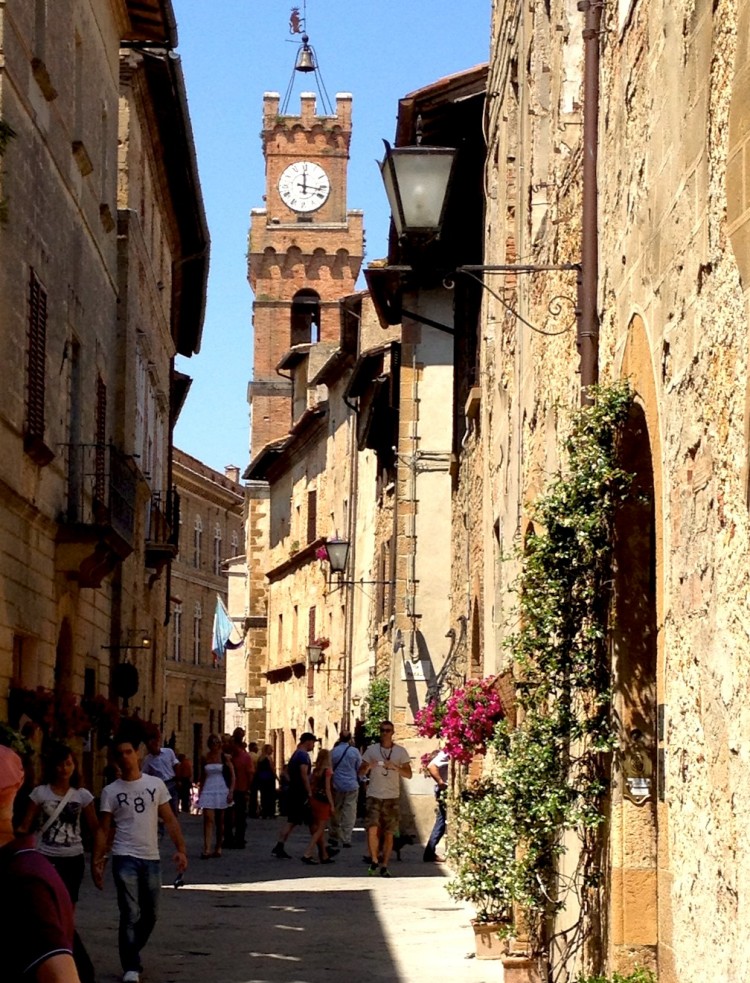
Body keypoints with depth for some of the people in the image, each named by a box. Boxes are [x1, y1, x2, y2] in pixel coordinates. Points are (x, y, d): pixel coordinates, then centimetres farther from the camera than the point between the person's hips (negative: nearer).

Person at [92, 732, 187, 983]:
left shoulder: (156, 784, 5)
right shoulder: (110, 791, 1)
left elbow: (169, 820, 4)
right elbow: (103, 830, 1)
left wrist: (180, 849, -7)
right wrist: (97, 862, -6)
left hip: (151, 858, 3)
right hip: (125, 858, -3)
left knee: (150, 914, 10)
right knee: (130, 914, -8)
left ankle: (131, 955, 31)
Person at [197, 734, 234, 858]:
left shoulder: (225, 757, 2)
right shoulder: (205, 758, 8)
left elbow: (232, 775, 2)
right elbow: (202, 777, 15)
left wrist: (231, 791, -9)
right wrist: (200, 793, 10)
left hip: (222, 791, -1)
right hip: (208, 791, 1)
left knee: (220, 821, 7)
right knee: (208, 819, -12)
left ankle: (218, 848, 18)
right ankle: (207, 849, -20)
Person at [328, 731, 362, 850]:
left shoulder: (334, 751, -2)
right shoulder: (354, 751, -6)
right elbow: (360, 768, 1)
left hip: (337, 785, 2)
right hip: (352, 785, -2)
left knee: (335, 812, 13)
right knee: (349, 813, 1)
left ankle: (334, 837, 19)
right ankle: (346, 839, -3)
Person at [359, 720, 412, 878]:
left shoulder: (401, 751, 3)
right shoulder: (372, 749, 5)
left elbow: (408, 774, 0)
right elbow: (360, 773, 7)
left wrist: (395, 767, -16)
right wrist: (368, 767, -15)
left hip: (392, 797, 0)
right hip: (374, 796, 0)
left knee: (388, 834, 3)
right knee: (372, 830, -13)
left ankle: (384, 866, 12)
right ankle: (374, 861, 7)